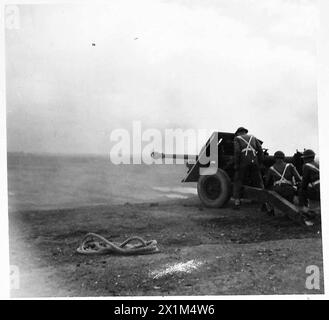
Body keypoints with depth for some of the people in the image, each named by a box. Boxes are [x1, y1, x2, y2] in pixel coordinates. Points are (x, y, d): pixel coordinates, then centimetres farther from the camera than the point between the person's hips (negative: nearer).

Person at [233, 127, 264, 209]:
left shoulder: (237, 138, 13)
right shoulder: (253, 137, 24)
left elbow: (237, 151, -4)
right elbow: (260, 149, 12)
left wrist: (236, 164, -3)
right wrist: (259, 162, 14)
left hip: (243, 162, -3)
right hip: (254, 161, 3)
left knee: (238, 181, 9)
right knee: (258, 182, 10)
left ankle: (237, 201, 3)